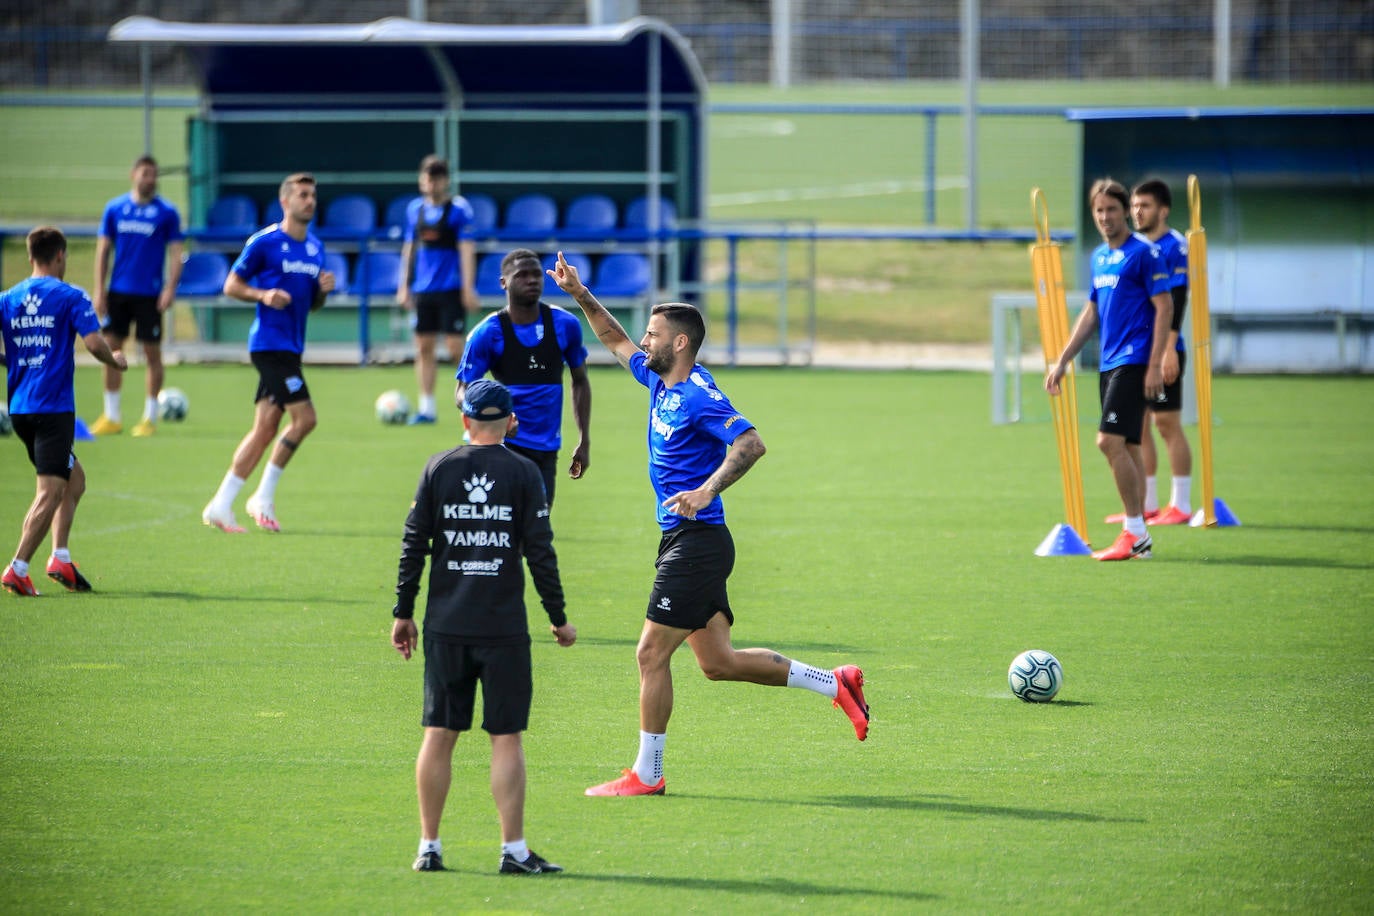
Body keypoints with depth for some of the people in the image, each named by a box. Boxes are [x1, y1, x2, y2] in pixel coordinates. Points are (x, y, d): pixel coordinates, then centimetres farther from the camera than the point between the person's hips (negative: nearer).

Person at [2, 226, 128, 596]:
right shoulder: (70, 297, -5)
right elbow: (94, 343, -16)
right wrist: (115, 360, 4)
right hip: (53, 407, -6)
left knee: (74, 478, 20)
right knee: (51, 491, -6)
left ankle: (61, 558, 10)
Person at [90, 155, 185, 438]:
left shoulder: (167, 213, -1)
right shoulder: (115, 209, 5)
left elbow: (175, 253, -1)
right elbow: (103, 250, 7)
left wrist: (170, 288, -14)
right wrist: (99, 291, 1)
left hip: (150, 295, -2)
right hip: (118, 292, 3)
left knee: (152, 353, 1)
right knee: (111, 350, 3)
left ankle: (150, 417, 10)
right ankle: (112, 416, 11)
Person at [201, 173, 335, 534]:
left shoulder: (315, 247, 15)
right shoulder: (264, 242, -6)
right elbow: (231, 285, -3)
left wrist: (323, 289, 1)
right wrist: (263, 295, -19)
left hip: (291, 347, 8)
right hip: (270, 342, -8)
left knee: (265, 428, 6)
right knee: (304, 418, -15)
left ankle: (221, 505, 10)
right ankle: (264, 496, -6)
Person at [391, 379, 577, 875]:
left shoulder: (438, 469, 4)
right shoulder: (523, 473, -1)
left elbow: (413, 545, 3)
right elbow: (540, 552, -2)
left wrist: (403, 612, 9)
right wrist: (558, 618, 6)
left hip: (445, 626, 2)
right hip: (504, 626, -2)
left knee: (439, 735, 7)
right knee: (506, 738, 0)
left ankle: (429, 847, 8)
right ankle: (513, 849, -2)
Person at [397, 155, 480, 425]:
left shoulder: (459, 209, -6)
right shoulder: (415, 209, 10)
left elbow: (466, 250, -9)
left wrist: (468, 288, -13)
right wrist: (404, 285, 13)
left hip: (451, 289, -5)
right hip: (422, 289, 5)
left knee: (456, 347, -7)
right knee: (423, 348, 3)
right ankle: (426, 408, 8)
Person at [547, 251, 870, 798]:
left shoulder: (698, 397, -15)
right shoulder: (661, 382, 13)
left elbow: (750, 444, -26)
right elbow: (617, 342, 29)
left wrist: (706, 490, -35)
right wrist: (581, 296, 22)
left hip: (696, 542, -10)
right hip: (683, 541, 10)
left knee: (651, 654, -6)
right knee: (718, 662, 10)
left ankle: (646, 774, 1)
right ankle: (834, 685, 15)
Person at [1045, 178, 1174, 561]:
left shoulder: (1143, 253, -8)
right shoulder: (1099, 256, 16)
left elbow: (1164, 307, -10)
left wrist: (1155, 365, -16)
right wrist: (1062, 362, 21)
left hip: (1134, 362, -8)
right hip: (1109, 363, 8)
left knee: (1110, 441, -15)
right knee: (1127, 446, 8)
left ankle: (1135, 533, -11)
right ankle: (1138, 536, 11)